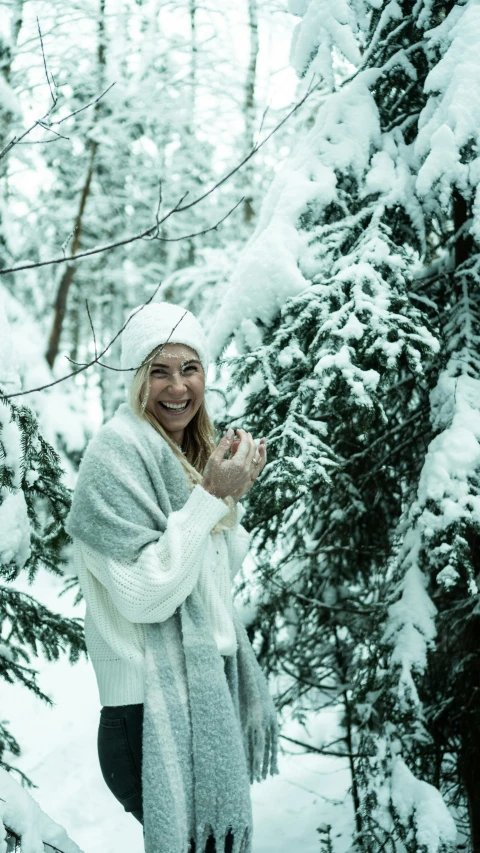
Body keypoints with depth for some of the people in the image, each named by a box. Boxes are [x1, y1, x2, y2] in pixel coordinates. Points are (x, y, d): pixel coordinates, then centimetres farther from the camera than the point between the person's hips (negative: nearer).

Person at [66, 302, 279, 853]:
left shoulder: (189, 451, 13)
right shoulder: (117, 451, -14)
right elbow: (144, 594, -22)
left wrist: (234, 496, 2)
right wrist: (210, 497, -19)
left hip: (206, 688, 9)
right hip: (154, 709, -9)